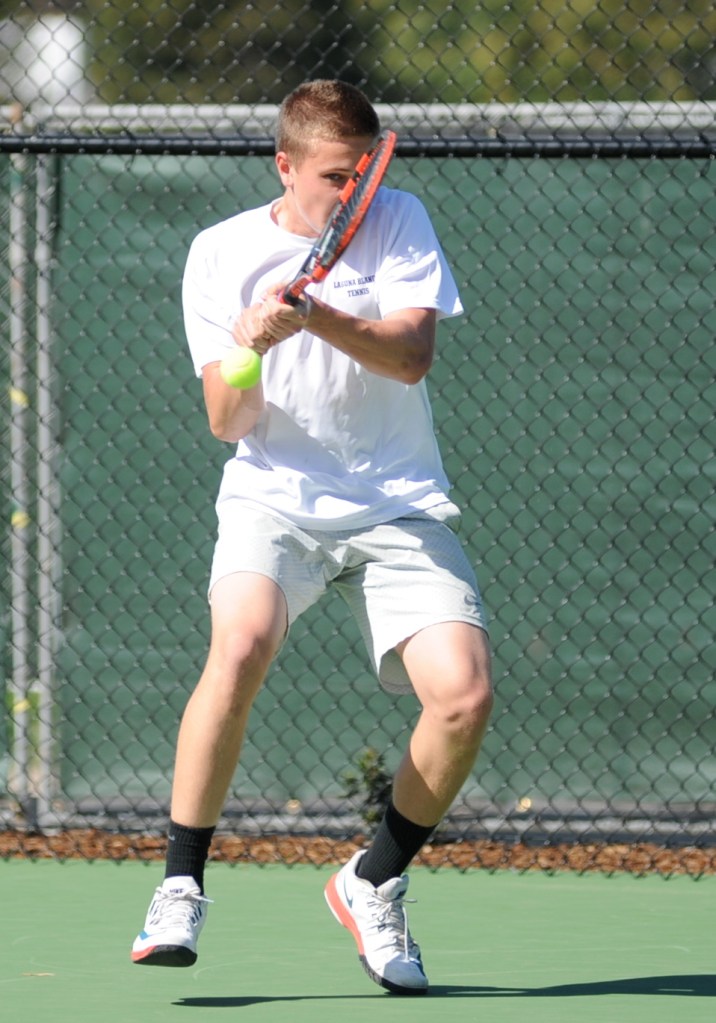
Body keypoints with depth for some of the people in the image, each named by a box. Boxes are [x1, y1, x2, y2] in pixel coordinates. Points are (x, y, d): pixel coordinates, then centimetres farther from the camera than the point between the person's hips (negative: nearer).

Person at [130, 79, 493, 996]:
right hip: (275, 498, -2)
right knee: (241, 644, -32)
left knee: (464, 695, -17)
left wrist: (317, 316, -29)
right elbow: (228, 425, -3)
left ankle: (374, 884, 9)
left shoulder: (399, 222, 2)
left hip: (400, 505, 2)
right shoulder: (221, 252, 0)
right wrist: (248, 349, -24)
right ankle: (180, 888, -22)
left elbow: (411, 354, -13)